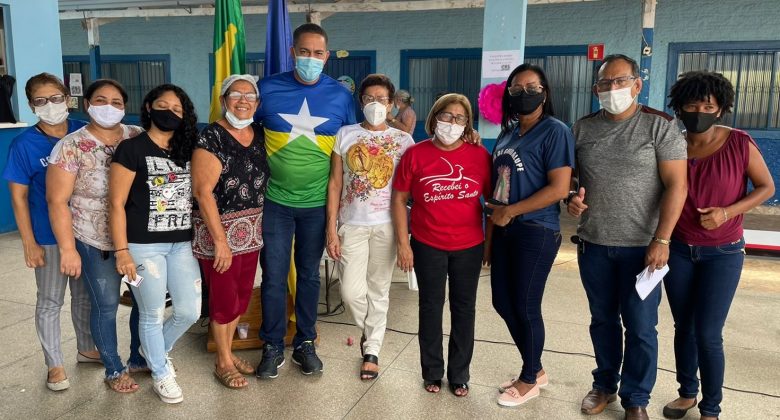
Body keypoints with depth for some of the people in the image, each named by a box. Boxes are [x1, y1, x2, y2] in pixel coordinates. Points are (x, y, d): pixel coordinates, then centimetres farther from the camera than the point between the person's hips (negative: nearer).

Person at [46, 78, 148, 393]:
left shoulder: (139, 138, 0)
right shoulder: (70, 147, -9)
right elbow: (57, 201, -9)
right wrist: (67, 248, -13)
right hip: (96, 243, -3)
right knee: (106, 306, 7)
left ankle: (139, 358, 35)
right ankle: (113, 370, 29)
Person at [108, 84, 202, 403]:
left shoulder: (186, 150, 11)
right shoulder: (131, 149, -7)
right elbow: (116, 203, -9)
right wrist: (121, 251, -13)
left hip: (183, 244, 5)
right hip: (144, 246, -5)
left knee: (190, 311, 7)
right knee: (152, 315, 7)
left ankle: (156, 351, 37)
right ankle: (161, 375, 29)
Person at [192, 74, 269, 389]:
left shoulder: (260, 135, 6)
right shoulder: (211, 137, -13)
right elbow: (203, 191, -17)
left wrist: (263, 225, 5)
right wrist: (220, 240, -20)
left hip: (251, 231, 6)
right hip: (219, 230, -6)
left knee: (242, 295, 15)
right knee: (225, 297, 6)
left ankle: (228, 352, 35)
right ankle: (223, 363, 25)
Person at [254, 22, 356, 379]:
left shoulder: (340, 96, -1)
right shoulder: (268, 89, -3)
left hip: (317, 203, 1)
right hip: (276, 201, 0)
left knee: (309, 275, 12)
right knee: (274, 276, 4)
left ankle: (305, 343, 28)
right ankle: (273, 347, 22)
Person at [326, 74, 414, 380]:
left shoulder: (403, 140, 2)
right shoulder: (345, 135, 3)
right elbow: (335, 183, 2)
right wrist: (331, 228, -3)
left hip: (386, 225, 0)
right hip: (352, 224, 0)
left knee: (379, 291, 7)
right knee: (351, 291, -5)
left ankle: (372, 351, 24)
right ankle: (370, 331, 27)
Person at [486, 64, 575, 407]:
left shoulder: (555, 131, -9)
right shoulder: (507, 133, 13)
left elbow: (559, 188, -18)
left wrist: (509, 212, -14)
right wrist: (489, 235, 11)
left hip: (536, 233, -7)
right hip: (504, 232, 8)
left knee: (525, 307, 3)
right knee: (503, 303, 12)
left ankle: (529, 380, 25)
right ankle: (536, 370, 33)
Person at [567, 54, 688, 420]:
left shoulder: (660, 126, -6)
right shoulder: (582, 128, 6)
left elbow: (676, 186, -9)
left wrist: (660, 241, -15)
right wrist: (572, 198, -8)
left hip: (642, 246, -3)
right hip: (593, 244, 4)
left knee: (640, 327, 5)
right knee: (602, 320, 16)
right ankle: (604, 385, 33)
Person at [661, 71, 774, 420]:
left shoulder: (740, 144, -10)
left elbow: (766, 187, 0)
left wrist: (727, 212, -16)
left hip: (722, 253, -2)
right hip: (678, 250, 3)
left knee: (708, 334, -3)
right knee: (683, 327, 13)